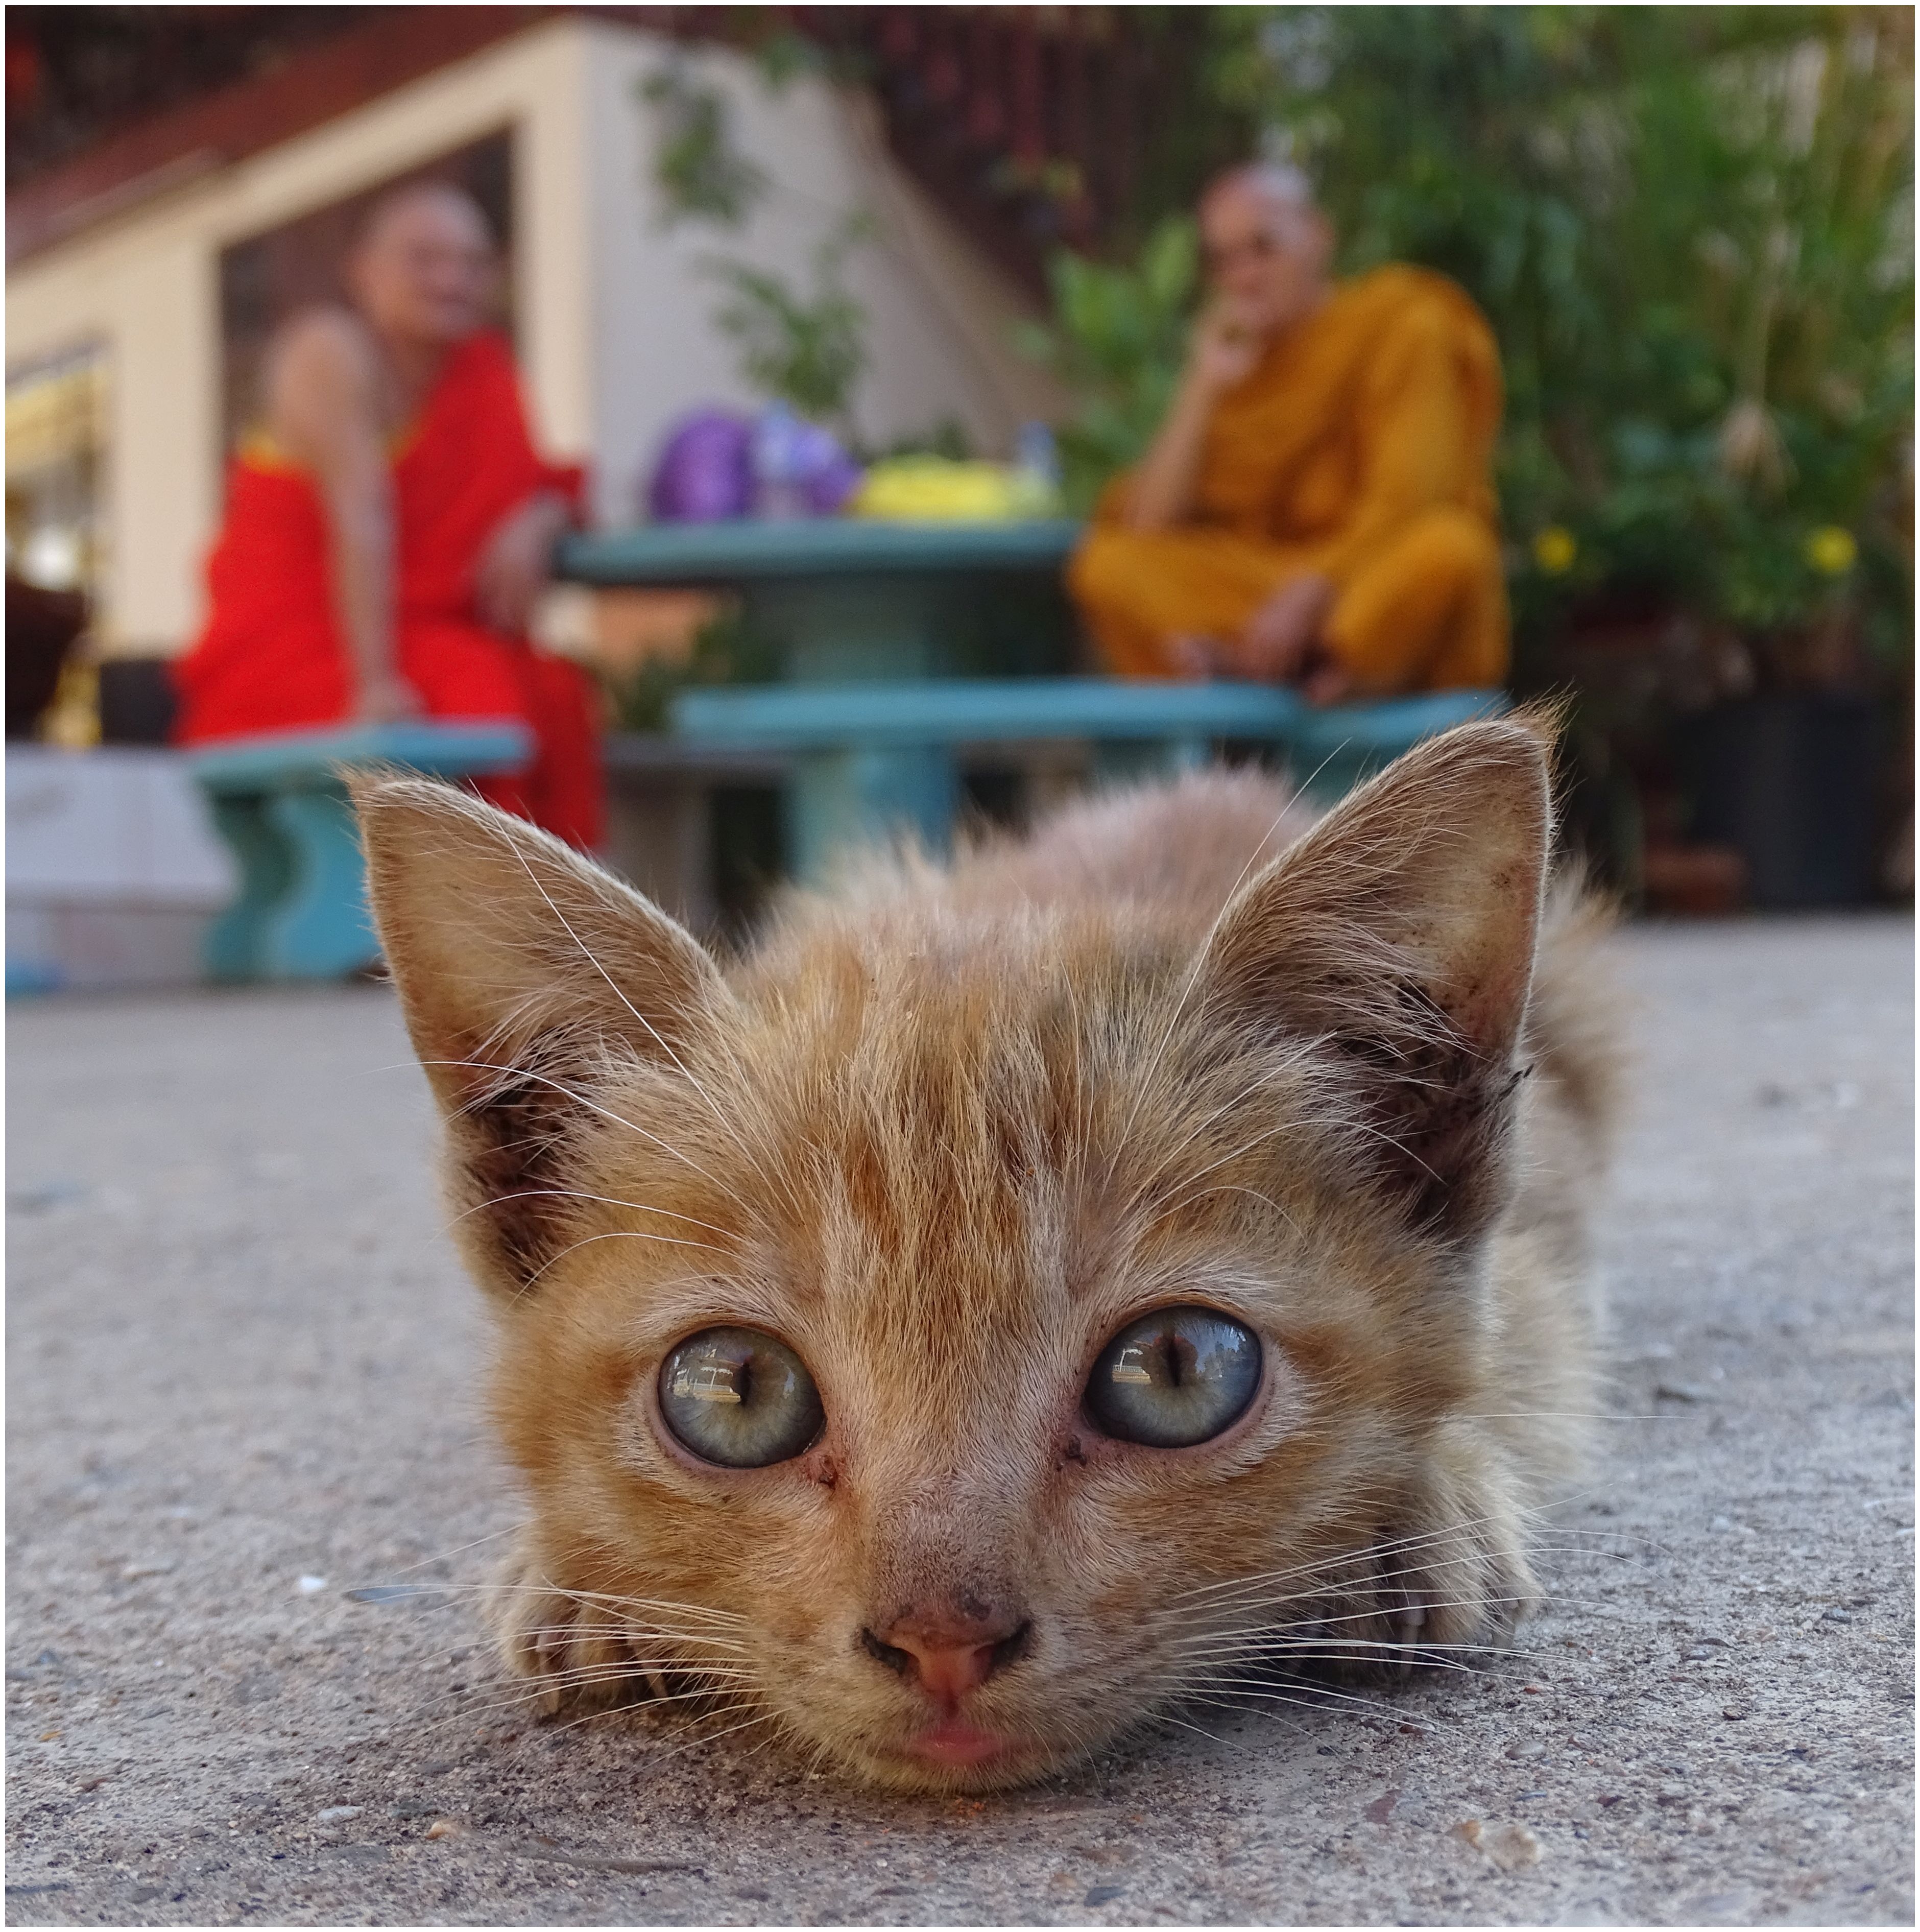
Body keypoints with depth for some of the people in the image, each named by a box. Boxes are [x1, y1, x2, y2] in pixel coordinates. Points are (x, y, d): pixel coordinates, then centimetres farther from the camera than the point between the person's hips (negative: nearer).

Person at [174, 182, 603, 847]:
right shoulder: (335, 351, -8)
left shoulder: (484, 371, 10)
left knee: (552, 698, -23)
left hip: (420, 636, 6)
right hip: (289, 640, -6)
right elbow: (360, 516, -20)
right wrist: (372, 686, -30)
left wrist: (535, 523, -14)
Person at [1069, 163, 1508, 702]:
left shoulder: (1406, 325, -3)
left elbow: (1408, 504, -15)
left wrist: (1310, 593, -29)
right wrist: (1204, 385, -8)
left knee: (1446, 546, -37)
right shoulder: (1235, 357, 9)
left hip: (1400, 608, -3)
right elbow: (1149, 529, -2)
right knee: (1108, 563, -17)